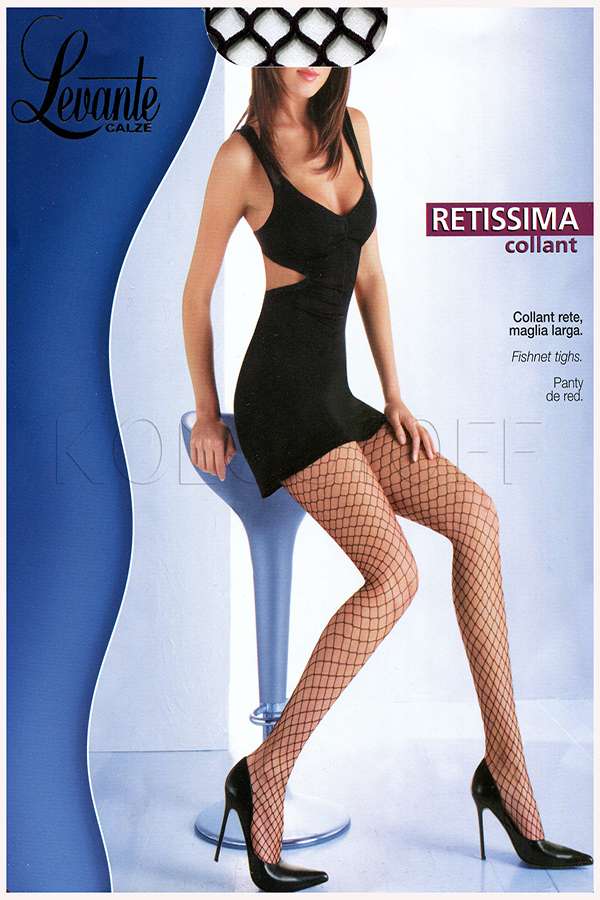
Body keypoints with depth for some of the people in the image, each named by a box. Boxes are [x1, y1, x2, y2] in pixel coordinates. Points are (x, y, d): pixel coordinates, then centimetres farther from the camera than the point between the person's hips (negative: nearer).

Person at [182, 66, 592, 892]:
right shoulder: (242, 156, -6)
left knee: (475, 513, -10)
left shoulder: (354, 128, 13)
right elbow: (197, 292, 0)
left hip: (337, 397, 7)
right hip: (281, 397, -6)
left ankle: (504, 763, -2)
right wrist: (206, 416, 4)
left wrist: (394, 397, 9)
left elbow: (368, 272, 14)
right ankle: (266, 772, -9)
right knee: (395, 572, -22)